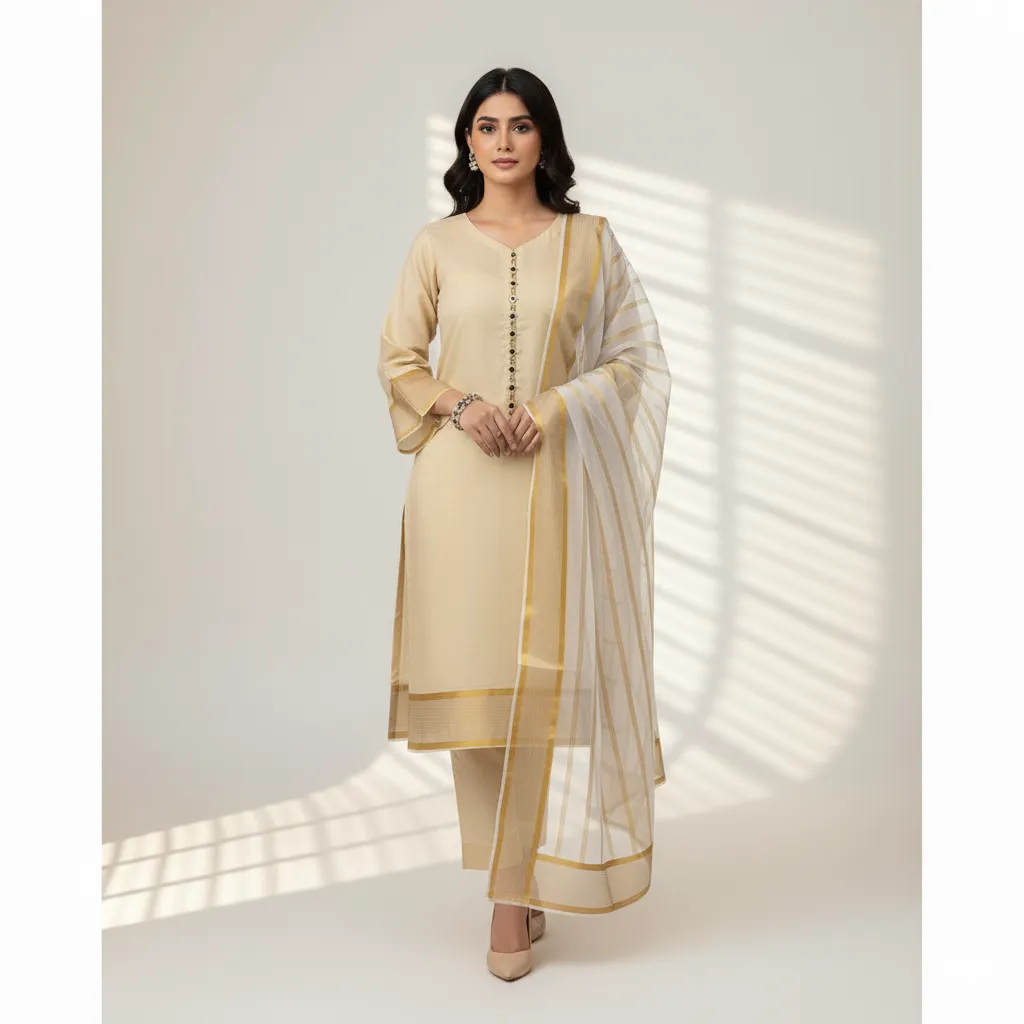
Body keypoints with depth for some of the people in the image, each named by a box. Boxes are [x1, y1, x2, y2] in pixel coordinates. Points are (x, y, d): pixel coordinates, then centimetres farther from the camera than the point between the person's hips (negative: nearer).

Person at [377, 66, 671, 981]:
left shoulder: (590, 241, 7)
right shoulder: (437, 245, 8)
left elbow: (632, 358, 6)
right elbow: (398, 359, 9)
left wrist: (552, 408, -9)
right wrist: (461, 406, -9)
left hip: (552, 479, -1)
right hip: (459, 478, 1)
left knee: (539, 679, -2)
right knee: (474, 670, 3)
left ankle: (514, 895, 9)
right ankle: (516, 866, 23)